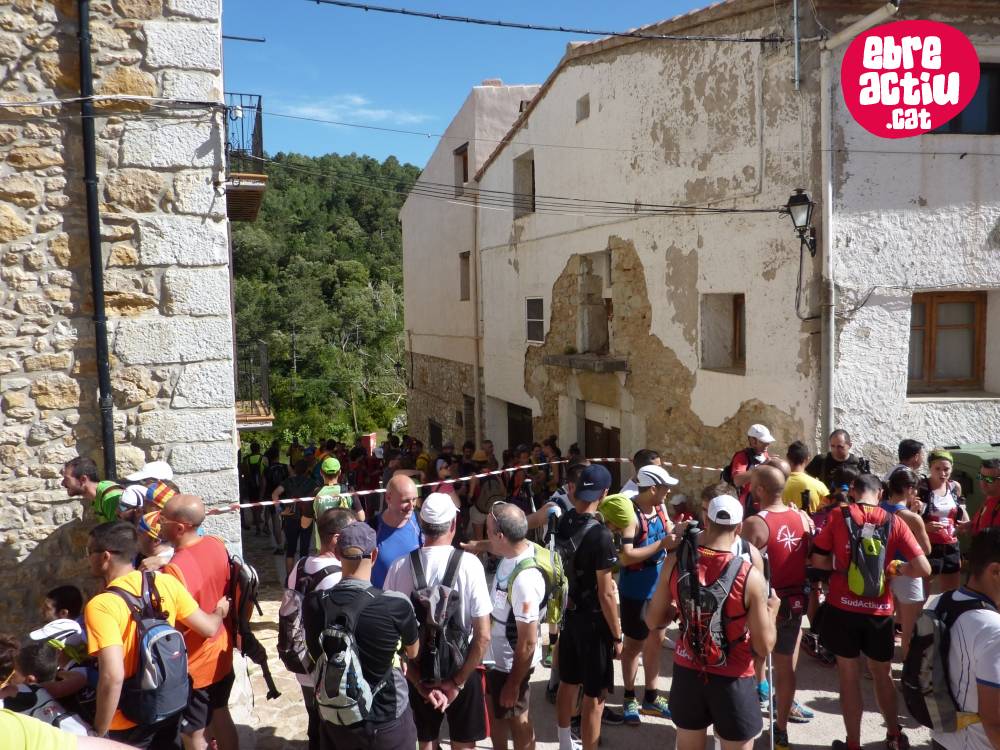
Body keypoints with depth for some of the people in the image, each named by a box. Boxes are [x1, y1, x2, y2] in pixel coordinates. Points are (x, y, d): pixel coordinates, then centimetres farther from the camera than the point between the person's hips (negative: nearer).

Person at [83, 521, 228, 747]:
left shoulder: (101, 606, -25)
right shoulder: (166, 582, -10)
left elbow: (112, 678, -32)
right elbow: (208, 628, -3)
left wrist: (99, 731, -19)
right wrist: (220, 611, 18)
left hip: (130, 720, -5)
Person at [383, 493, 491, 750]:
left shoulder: (400, 566, -12)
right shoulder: (469, 563, -18)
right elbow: (483, 635, -19)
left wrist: (418, 680, -4)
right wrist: (458, 681, -10)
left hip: (419, 671, 2)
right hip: (462, 670, -2)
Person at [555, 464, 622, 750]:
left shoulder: (562, 524, -3)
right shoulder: (600, 535, -23)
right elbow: (605, 594, -19)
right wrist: (618, 635, -12)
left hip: (569, 614, 8)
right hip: (594, 621, -8)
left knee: (568, 683, 23)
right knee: (594, 697, 4)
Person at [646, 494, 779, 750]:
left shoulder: (675, 563, -10)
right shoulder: (750, 576, -19)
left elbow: (653, 621, 0)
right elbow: (764, 647, -12)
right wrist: (772, 609, 5)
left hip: (687, 673, 3)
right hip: (732, 680, -3)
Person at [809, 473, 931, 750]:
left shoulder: (838, 516, -6)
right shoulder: (894, 522, -4)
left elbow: (818, 561, -5)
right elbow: (924, 568, -8)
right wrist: (895, 568, 9)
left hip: (842, 608, -2)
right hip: (879, 611, 2)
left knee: (849, 677, 10)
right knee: (882, 674, 23)